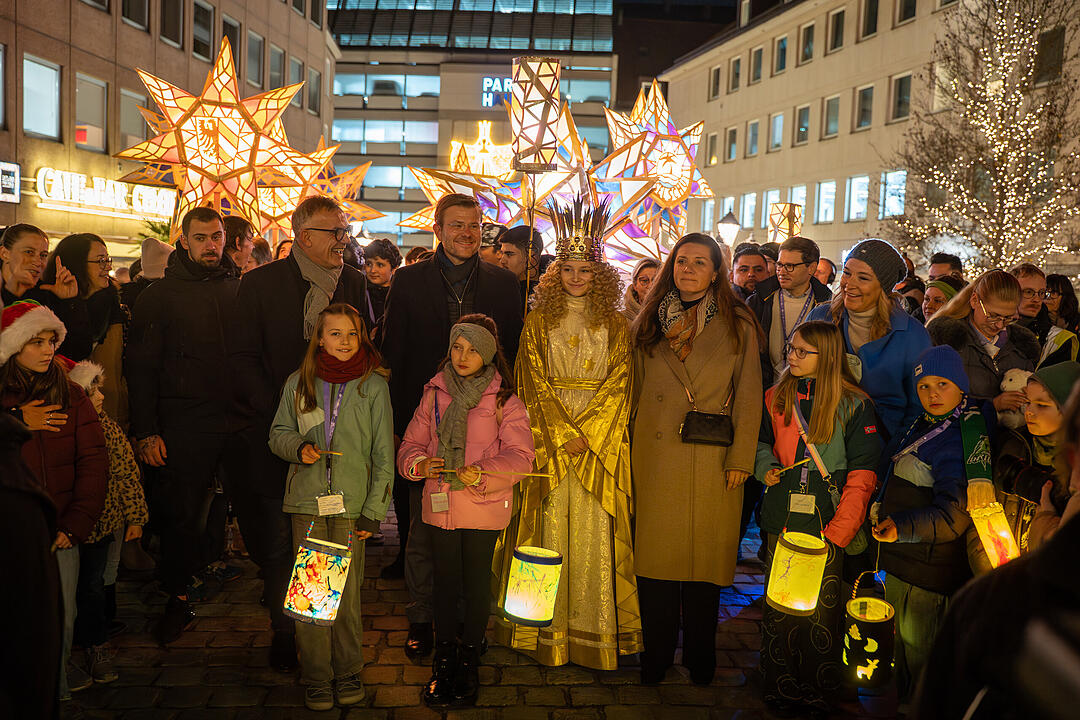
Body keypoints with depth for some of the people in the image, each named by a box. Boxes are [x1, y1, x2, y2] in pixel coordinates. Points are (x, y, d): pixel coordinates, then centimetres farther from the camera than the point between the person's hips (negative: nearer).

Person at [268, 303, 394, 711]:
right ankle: (316, 678, 17)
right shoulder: (298, 383, 5)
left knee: (347, 593, 4)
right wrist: (298, 447, -7)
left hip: (351, 503, -1)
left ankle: (348, 672, 22)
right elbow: (278, 433, 16)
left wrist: (374, 510, -4)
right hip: (306, 501, 2)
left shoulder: (373, 386, 0)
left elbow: (383, 455, 1)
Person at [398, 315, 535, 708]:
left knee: (476, 584, 8)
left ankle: (469, 664, 23)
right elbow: (410, 445, 9)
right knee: (445, 583, 11)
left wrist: (482, 473, -24)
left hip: (483, 509, -2)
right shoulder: (434, 394, 6)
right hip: (440, 506, 3)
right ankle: (443, 663, 26)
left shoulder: (504, 400, -3)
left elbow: (519, 456, -9)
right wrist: (420, 464, -12)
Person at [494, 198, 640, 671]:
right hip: (548, 440, 0)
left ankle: (593, 630, 9)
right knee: (549, 529, 1)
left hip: (600, 443, 0)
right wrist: (563, 432, -11)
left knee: (594, 534, 0)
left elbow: (618, 385, 0)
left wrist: (586, 434, -11)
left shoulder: (614, 326, 7)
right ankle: (547, 631, 10)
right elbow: (534, 383, -1)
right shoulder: (538, 321, 6)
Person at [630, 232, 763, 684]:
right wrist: (630, 452, 4)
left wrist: (741, 459, -7)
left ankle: (699, 658, 23)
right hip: (655, 459, 2)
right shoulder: (649, 325, 9)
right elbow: (635, 392, 10)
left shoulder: (738, 327, 2)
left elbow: (749, 398, 0)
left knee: (704, 556, 5)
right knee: (656, 554, 5)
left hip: (712, 465, -2)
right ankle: (656, 654, 21)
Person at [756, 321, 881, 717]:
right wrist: (765, 467, 3)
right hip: (782, 519, 3)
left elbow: (862, 475, -6)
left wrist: (838, 531, -13)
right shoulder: (776, 397, 9)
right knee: (778, 607, 5)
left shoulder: (854, 405, -4)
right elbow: (762, 441, 26)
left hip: (828, 523, -3)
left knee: (823, 608, 0)